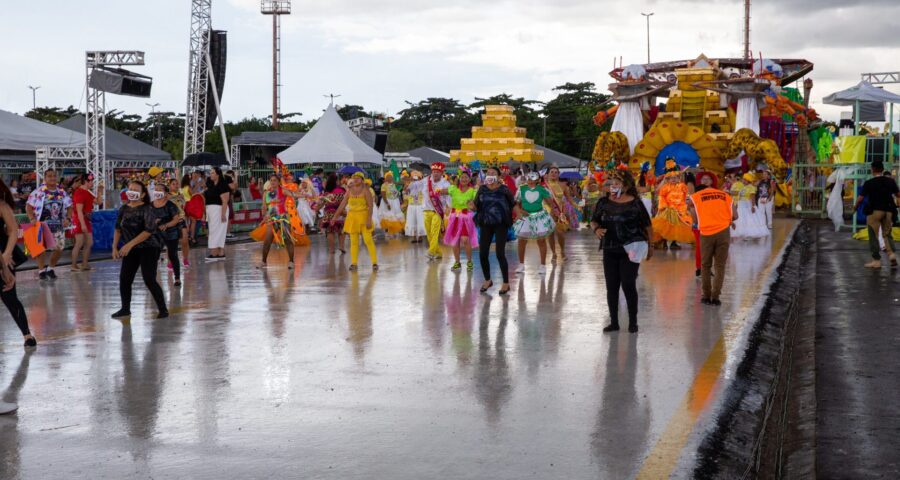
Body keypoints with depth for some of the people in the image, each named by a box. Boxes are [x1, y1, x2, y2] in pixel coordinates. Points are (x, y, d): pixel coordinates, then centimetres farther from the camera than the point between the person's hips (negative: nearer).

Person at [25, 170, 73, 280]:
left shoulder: (62, 193, 9)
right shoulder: (38, 192, -3)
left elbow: (69, 207, 16)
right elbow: (29, 207, -2)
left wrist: (67, 218, -1)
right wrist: (32, 219, -16)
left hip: (58, 226, 4)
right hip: (42, 225, -3)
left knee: (59, 248, 1)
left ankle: (50, 268, 24)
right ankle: (41, 270, 14)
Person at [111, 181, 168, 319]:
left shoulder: (146, 209, -14)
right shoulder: (124, 209, 4)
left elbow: (149, 231, -22)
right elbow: (118, 229, 13)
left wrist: (130, 244, -24)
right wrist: (115, 247, 7)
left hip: (148, 248, -6)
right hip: (131, 250, 6)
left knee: (149, 280, -12)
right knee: (124, 279, 5)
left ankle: (163, 309, -3)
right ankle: (125, 309, 20)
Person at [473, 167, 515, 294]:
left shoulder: (504, 189, -5)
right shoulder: (482, 189, 4)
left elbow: (513, 205, 0)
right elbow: (477, 207, 6)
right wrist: (473, 206, -13)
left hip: (501, 224, -4)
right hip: (486, 224, 4)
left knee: (500, 254, -7)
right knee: (483, 254, 3)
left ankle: (506, 283, 8)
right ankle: (487, 280, 25)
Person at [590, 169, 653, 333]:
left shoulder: (635, 203, -6)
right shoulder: (604, 203, 4)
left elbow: (647, 225, 1)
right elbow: (593, 221, 11)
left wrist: (649, 245, 4)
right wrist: (596, 229, -12)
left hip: (630, 251, -4)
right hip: (610, 251, 4)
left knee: (628, 285, -5)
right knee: (611, 287, 6)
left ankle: (633, 321, 9)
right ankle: (614, 322, 17)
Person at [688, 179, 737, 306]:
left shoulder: (696, 197, 7)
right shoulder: (725, 196, 11)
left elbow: (695, 220, 4)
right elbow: (735, 216, 4)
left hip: (706, 233, -1)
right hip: (723, 232, 1)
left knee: (705, 266, 14)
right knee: (720, 266, 9)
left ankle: (707, 296, 16)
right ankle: (715, 297, 6)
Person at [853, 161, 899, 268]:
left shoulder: (869, 183, -11)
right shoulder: (890, 181, 1)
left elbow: (860, 198, -11)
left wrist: (855, 207, 7)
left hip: (875, 211, -4)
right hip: (888, 210, 4)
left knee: (874, 235, 5)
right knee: (887, 234, 16)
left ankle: (877, 260, 6)